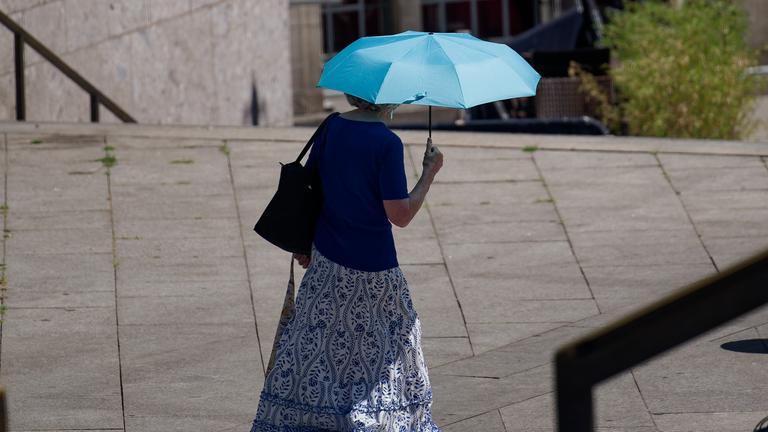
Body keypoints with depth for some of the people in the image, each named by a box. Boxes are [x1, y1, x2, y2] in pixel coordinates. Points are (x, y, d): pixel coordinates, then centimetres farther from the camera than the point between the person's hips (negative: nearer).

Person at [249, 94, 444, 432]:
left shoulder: (332, 128, 0)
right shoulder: (387, 143, -17)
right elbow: (400, 216, -18)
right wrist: (430, 172, -6)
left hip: (326, 263, 5)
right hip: (371, 270, -5)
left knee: (314, 347, 14)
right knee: (381, 351, 9)